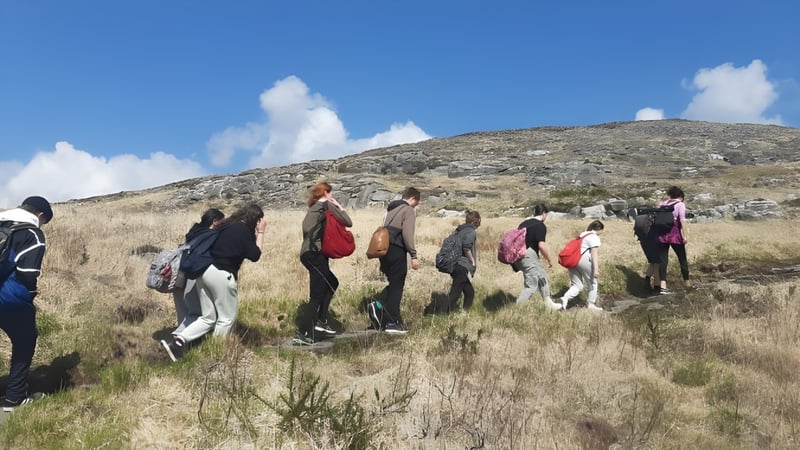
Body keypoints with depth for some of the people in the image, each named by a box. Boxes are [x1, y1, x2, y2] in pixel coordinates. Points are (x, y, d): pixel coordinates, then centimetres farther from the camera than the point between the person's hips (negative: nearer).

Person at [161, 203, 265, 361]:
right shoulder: (243, 230, -7)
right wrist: (260, 233, 1)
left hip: (205, 271, 8)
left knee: (208, 318, 15)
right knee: (227, 317, 9)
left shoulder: (228, 226, 18)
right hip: (221, 274, -8)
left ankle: (178, 340, 1)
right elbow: (254, 256, -5)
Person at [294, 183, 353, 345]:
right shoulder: (327, 205, -1)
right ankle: (302, 333, -15)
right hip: (315, 254, -9)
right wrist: (339, 206, 10)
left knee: (332, 283, 23)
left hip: (308, 253, 9)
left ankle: (320, 322, 19)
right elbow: (348, 222, -4)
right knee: (317, 296, -9)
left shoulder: (313, 208, 22)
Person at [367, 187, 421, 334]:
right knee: (397, 286, -2)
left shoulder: (391, 209, 21)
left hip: (385, 249, 8)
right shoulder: (408, 210, -5)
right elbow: (407, 234, -16)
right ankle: (392, 323, -1)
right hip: (397, 251, -8)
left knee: (394, 283, 17)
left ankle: (378, 306, -2)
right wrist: (414, 255, -15)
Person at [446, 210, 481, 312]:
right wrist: (473, 262, -9)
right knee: (455, 294, -7)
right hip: (462, 267, -9)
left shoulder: (459, 230, 17)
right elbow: (466, 248, -22)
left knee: (470, 292, 17)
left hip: (455, 265, 9)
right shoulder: (471, 231, -8)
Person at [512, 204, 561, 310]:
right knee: (531, 285, -3)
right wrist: (549, 260, -6)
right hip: (528, 256, -9)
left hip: (519, 254, 9)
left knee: (542, 278, 21)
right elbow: (541, 245, -19)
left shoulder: (525, 223, 14)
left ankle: (549, 304, 30)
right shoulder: (540, 226, -12)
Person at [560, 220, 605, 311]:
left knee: (577, 285, 10)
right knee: (593, 282, 12)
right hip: (583, 260, -8)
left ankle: (565, 298, -14)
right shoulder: (594, 237, -3)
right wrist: (596, 269, -17)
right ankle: (590, 304, 14)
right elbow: (595, 254, -12)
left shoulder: (583, 235, 23)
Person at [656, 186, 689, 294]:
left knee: (663, 261, 3)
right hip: (674, 234, -4)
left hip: (662, 235, 4)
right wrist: (684, 236, -9)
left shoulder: (662, 204, 15)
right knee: (683, 260, 12)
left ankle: (663, 287, -7)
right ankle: (687, 284, 22)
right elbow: (682, 221, -9)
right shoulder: (680, 204, 1)